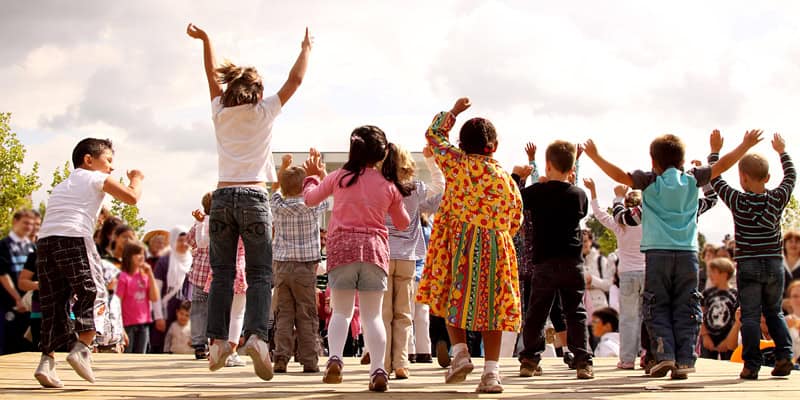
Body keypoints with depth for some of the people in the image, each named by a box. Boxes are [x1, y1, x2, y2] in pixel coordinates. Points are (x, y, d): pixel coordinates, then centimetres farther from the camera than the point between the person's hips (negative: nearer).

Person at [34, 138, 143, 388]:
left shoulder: (61, 186, 34)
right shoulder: (96, 179, 14)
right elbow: (131, 197, 7)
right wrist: (136, 179, 26)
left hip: (45, 241, 6)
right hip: (75, 238, -6)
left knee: (54, 304, 8)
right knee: (93, 295, 2)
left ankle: (47, 361, -1)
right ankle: (82, 348, -14)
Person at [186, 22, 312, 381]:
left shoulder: (221, 112, 12)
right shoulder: (264, 113, 5)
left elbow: (212, 74, 26)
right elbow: (295, 80, 11)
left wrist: (205, 40, 36)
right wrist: (306, 49, 25)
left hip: (222, 197, 3)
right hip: (253, 197, -3)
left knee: (222, 274, 7)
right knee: (260, 274, -3)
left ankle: (218, 341, -1)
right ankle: (257, 335, -23)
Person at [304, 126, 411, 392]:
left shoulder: (338, 177, 3)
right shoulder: (389, 186, 5)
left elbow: (310, 199, 18)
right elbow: (403, 223, 17)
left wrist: (313, 175, 35)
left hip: (341, 247, 0)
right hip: (375, 250, 0)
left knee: (341, 311, 8)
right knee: (372, 315, 5)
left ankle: (335, 358, -16)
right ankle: (378, 370, -7)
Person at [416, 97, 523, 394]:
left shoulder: (457, 164, 1)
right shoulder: (506, 179, 8)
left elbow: (434, 134, 16)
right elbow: (515, 222, 13)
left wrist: (453, 111, 28)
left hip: (460, 243, -2)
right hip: (497, 247, 2)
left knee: (451, 300, 14)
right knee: (491, 308, 5)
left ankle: (460, 352, -2)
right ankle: (492, 371, 0)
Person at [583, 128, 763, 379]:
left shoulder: (650, 181, 1)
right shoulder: (692, 179, 7)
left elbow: (620, 176, -7)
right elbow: (722, 166, 14)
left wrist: (595, 156, 4)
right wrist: (746, 145, 26)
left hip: (657, 253, -2)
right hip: (688, 253, 2)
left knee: (657, 308, 5)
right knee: (686, 310, 5)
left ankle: (664, 354, -9)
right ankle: (684, 361, -2)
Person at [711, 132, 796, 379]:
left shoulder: (737, 201, -7)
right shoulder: (778, 199, 0)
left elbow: (714, 179, 6)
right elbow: (791, 177, 18)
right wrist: (782, 152, 32)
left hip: (748, 266, -3)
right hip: (774, 265, 3)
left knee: (750, 316, -1)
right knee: (774, 312, 17)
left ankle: (751, 364, -7)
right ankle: (784, 354, 2)